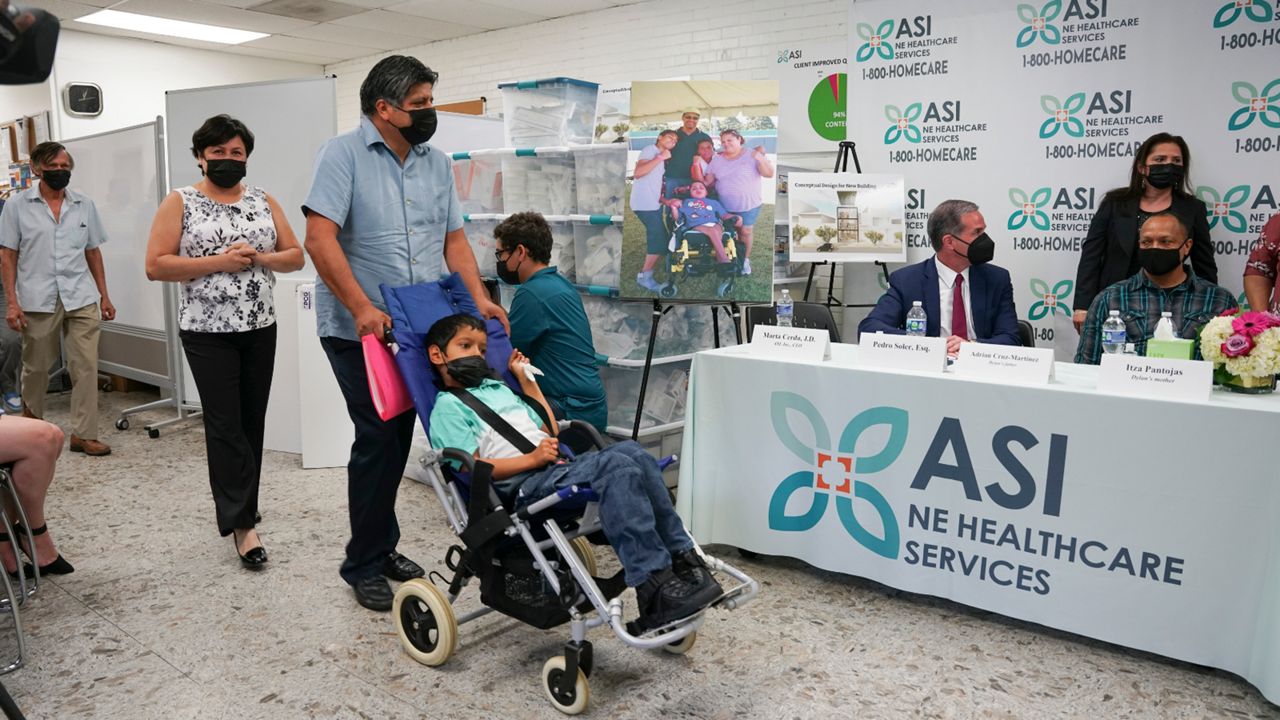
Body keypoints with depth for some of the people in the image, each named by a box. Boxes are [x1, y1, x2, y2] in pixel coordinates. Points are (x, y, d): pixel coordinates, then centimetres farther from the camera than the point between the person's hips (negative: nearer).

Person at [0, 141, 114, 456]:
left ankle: (83, 434, 4)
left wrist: (104, 296, 10)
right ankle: (31, 420, 37)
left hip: (82, 299, 2)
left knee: (85, 366, -3)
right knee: (36, 366, 12)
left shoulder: (85, 204, 8)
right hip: (38, 300, -1)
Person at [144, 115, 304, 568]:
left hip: (260, 328, 4)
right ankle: (242, 523, -2)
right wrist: (217, 262, -17)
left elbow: (295, 257, 9)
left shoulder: (264, 201, 9)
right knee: (225, 424, -5)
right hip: (207, 331, -4)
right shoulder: (180, 203, -1)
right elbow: (155, 266, -7)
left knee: (252, 421, 8)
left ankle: (236, 507, 23)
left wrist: (259, 258, -11)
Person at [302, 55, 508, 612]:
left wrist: (478, 297, -3)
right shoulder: (343, 154, -8)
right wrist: (362, 307, -25)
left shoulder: (436, 163, 11)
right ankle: (364, 565, 11)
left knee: (398, 438, 13)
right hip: (357, 329, -6)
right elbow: (319, 238, -17)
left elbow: (453, 238, 11)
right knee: (378, 439, -5)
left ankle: (382, 546, 29)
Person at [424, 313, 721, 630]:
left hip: (556, 470, 8)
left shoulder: (498, 388, 33)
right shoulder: (449, 406, 8)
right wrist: (532, 459, -14)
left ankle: (681, 557, -20)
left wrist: (527, 380, 33)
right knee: (616, 466, -31)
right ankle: (654, 587, -35)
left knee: (633, 452, -20)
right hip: (523, 488, -7)